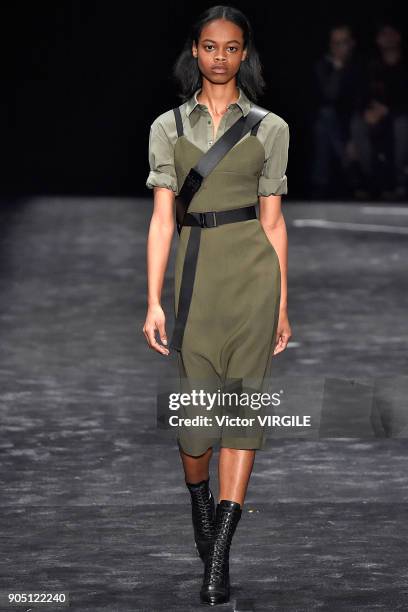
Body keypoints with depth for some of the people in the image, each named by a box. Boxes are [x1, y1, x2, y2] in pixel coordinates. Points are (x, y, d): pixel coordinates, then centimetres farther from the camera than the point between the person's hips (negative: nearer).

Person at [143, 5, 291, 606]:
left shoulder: (270, 128, 5)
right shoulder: (169, 126, 7)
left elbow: (273, 221, 7)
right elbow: (161, 219, 3)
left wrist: (282, 306, 5)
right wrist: (153, 302, -4)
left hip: (252, 271, 0)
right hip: (194, 270, 1)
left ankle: (218, 556, 0)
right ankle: (200, 505, 33)